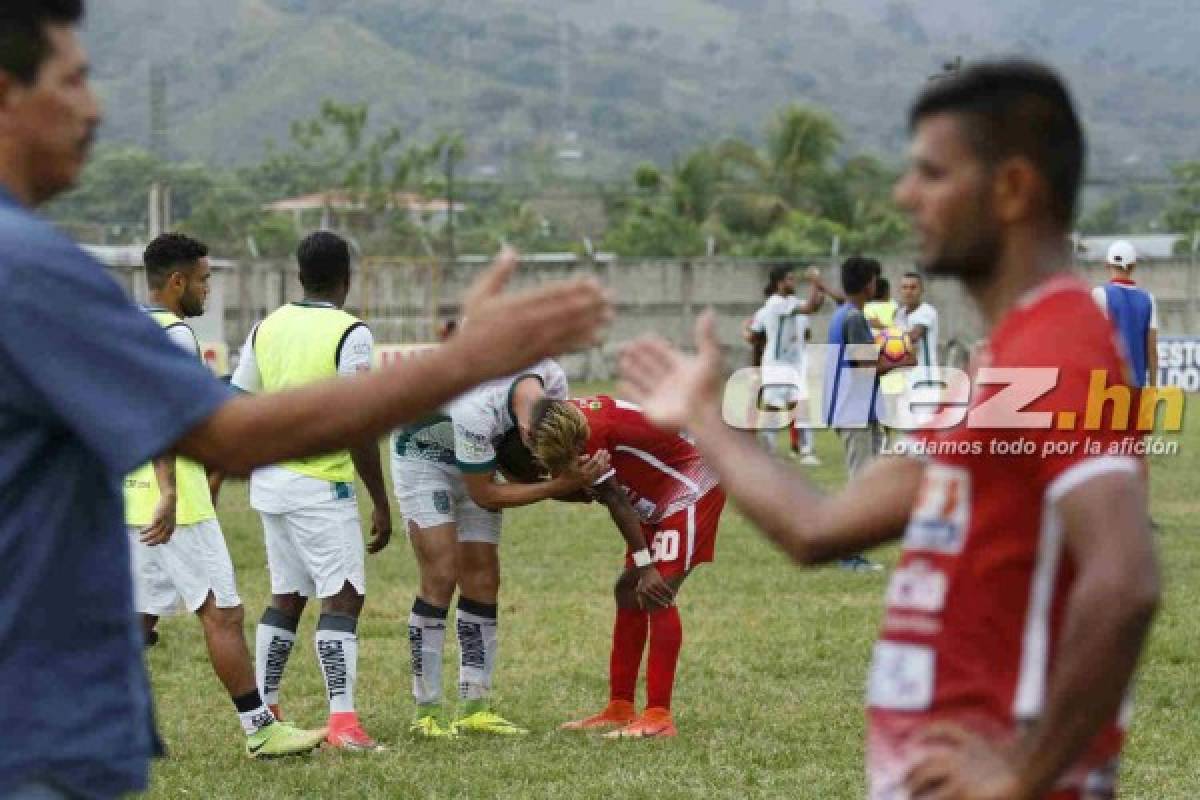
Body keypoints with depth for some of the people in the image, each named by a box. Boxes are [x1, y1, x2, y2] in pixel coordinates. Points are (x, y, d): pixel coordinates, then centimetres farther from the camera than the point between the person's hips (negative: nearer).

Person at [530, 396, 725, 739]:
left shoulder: (591, 433, -28)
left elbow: (616, 503, -22)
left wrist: (645, 566, -16)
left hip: (693, 486, -10)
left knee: (657, 594, -17)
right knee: (628, 591, 9)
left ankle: (659, 716, -18)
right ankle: (620, 709, 13)